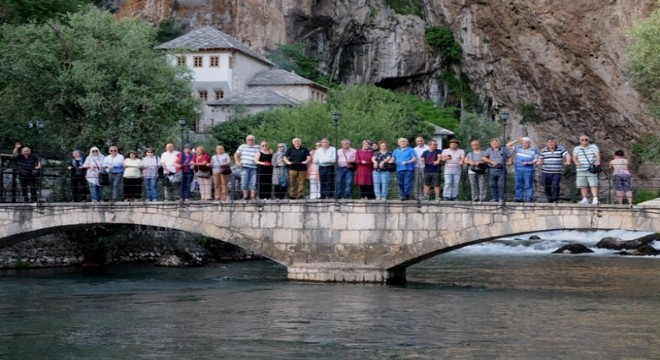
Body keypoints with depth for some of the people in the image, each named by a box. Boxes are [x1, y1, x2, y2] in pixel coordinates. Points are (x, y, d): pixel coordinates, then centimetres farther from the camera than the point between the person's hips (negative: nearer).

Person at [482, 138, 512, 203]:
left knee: (501, 185, -7)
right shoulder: (488, 150, 11)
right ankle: (495, 198, 8)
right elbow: (483, 158, 0)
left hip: (501, 170, -2)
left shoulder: (504, 150, 11)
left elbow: (509, 157, 15)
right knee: (493, 185, 2)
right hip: (492, 170, 2)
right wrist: (492, 162, -9)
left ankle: (501, 198, -4)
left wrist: (509, 162, -3)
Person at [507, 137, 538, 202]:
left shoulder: (534, 150, 1)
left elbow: (536, 160, -2)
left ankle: (529, 198, -4)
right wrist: (516, 141, 1)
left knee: (528, 185, -5)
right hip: (518, 169, 4)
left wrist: (528, 163, -18)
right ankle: (519, 198, 12)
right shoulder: (518, 148, 10)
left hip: (528, 170, -4)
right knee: (519, 184, 6)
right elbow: (508, 145, 12)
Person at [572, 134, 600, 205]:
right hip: (581, 170, 3)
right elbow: (574, 157, 6)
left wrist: (598, 161, -24)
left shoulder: (593, 147, 7)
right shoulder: (577, 148, 13)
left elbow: (597, 155, -5)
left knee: (594, 184, -12)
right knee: (583, 185, 3)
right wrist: (576, 162, -16)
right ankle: (585, 199, 11)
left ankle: (595, 199, -17)